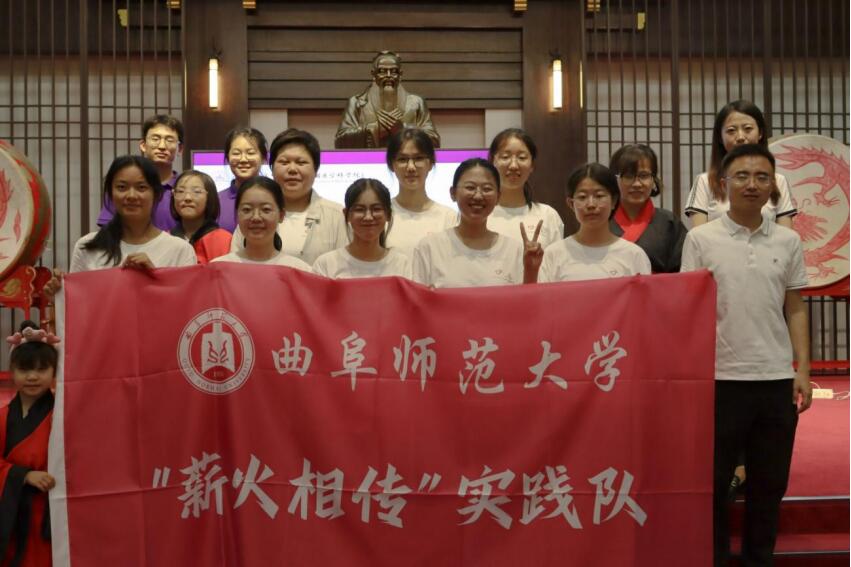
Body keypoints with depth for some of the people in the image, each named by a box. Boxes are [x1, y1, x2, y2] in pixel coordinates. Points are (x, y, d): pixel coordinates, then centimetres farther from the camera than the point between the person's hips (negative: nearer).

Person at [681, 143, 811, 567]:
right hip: (720, 377, -3)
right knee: (713, 483, 7)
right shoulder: (701, 239, -2)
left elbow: (795, 310, 10)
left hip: (776, 378, 3)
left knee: (769, 484, 12)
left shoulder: (788, 241, 6)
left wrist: (803, 370, 3)